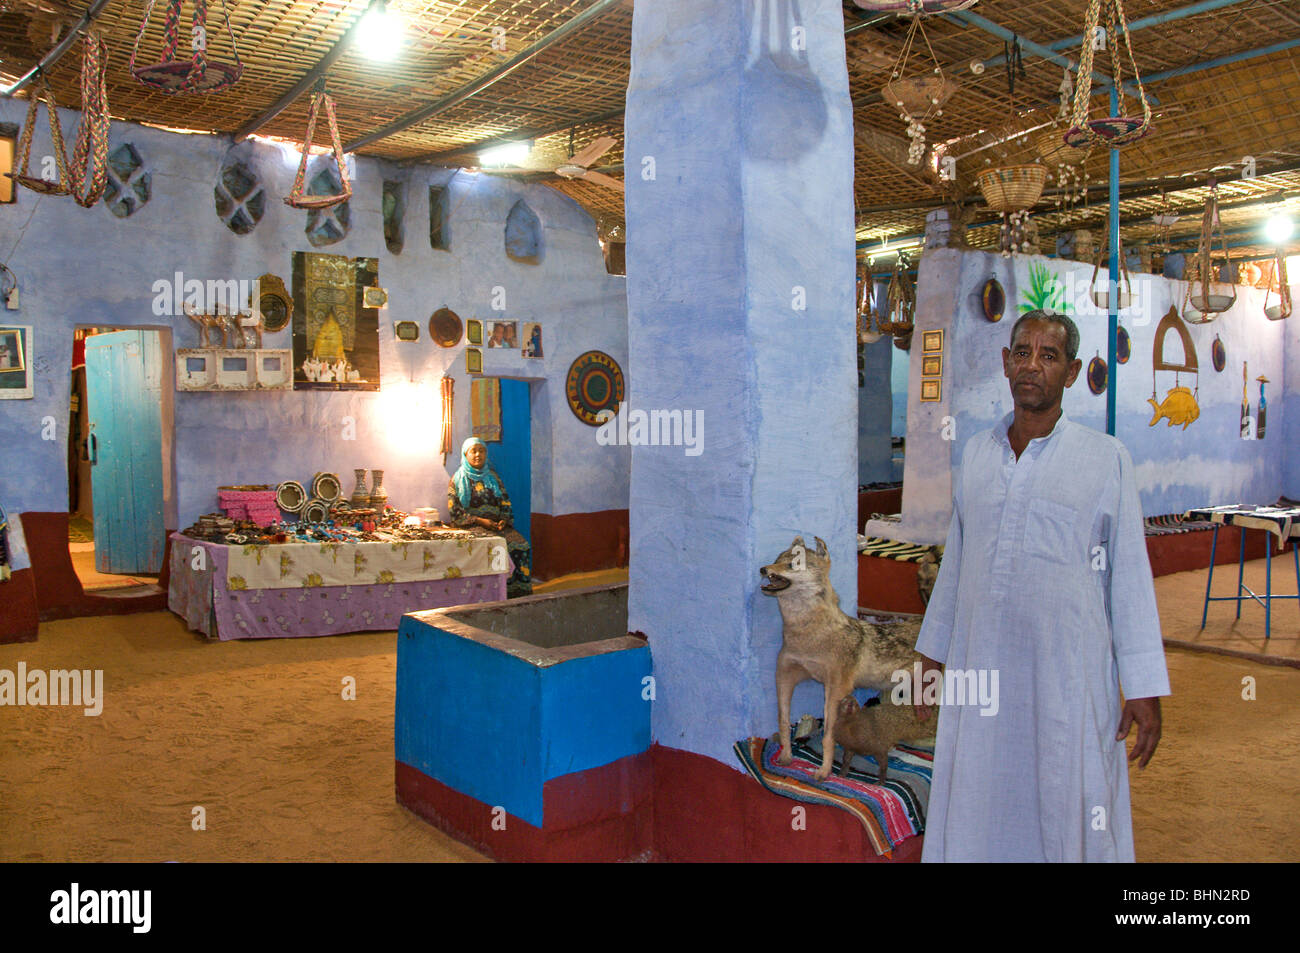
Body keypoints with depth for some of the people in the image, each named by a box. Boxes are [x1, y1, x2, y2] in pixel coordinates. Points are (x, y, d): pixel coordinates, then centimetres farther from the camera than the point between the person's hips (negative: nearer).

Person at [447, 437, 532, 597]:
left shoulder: (492, 476, 19)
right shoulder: (458, 480, 7)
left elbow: (505, 502, 16)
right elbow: (454, 511, -1)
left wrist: (503, 520, -5)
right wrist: (479, 521, -13)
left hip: (497, 525, 4)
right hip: (471, 527, -4)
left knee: (522, 546, -23)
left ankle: (519, 590, -21)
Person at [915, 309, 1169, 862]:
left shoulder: (1106, 458, -1)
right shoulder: (976, 453, 9)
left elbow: (1129, 574, -2)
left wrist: (1144, 689, -4)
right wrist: (933, 650, 17)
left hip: (1066, 673, -3)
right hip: (979, 667, 4)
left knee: (1069, 820, 5)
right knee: (974, 819, 12)